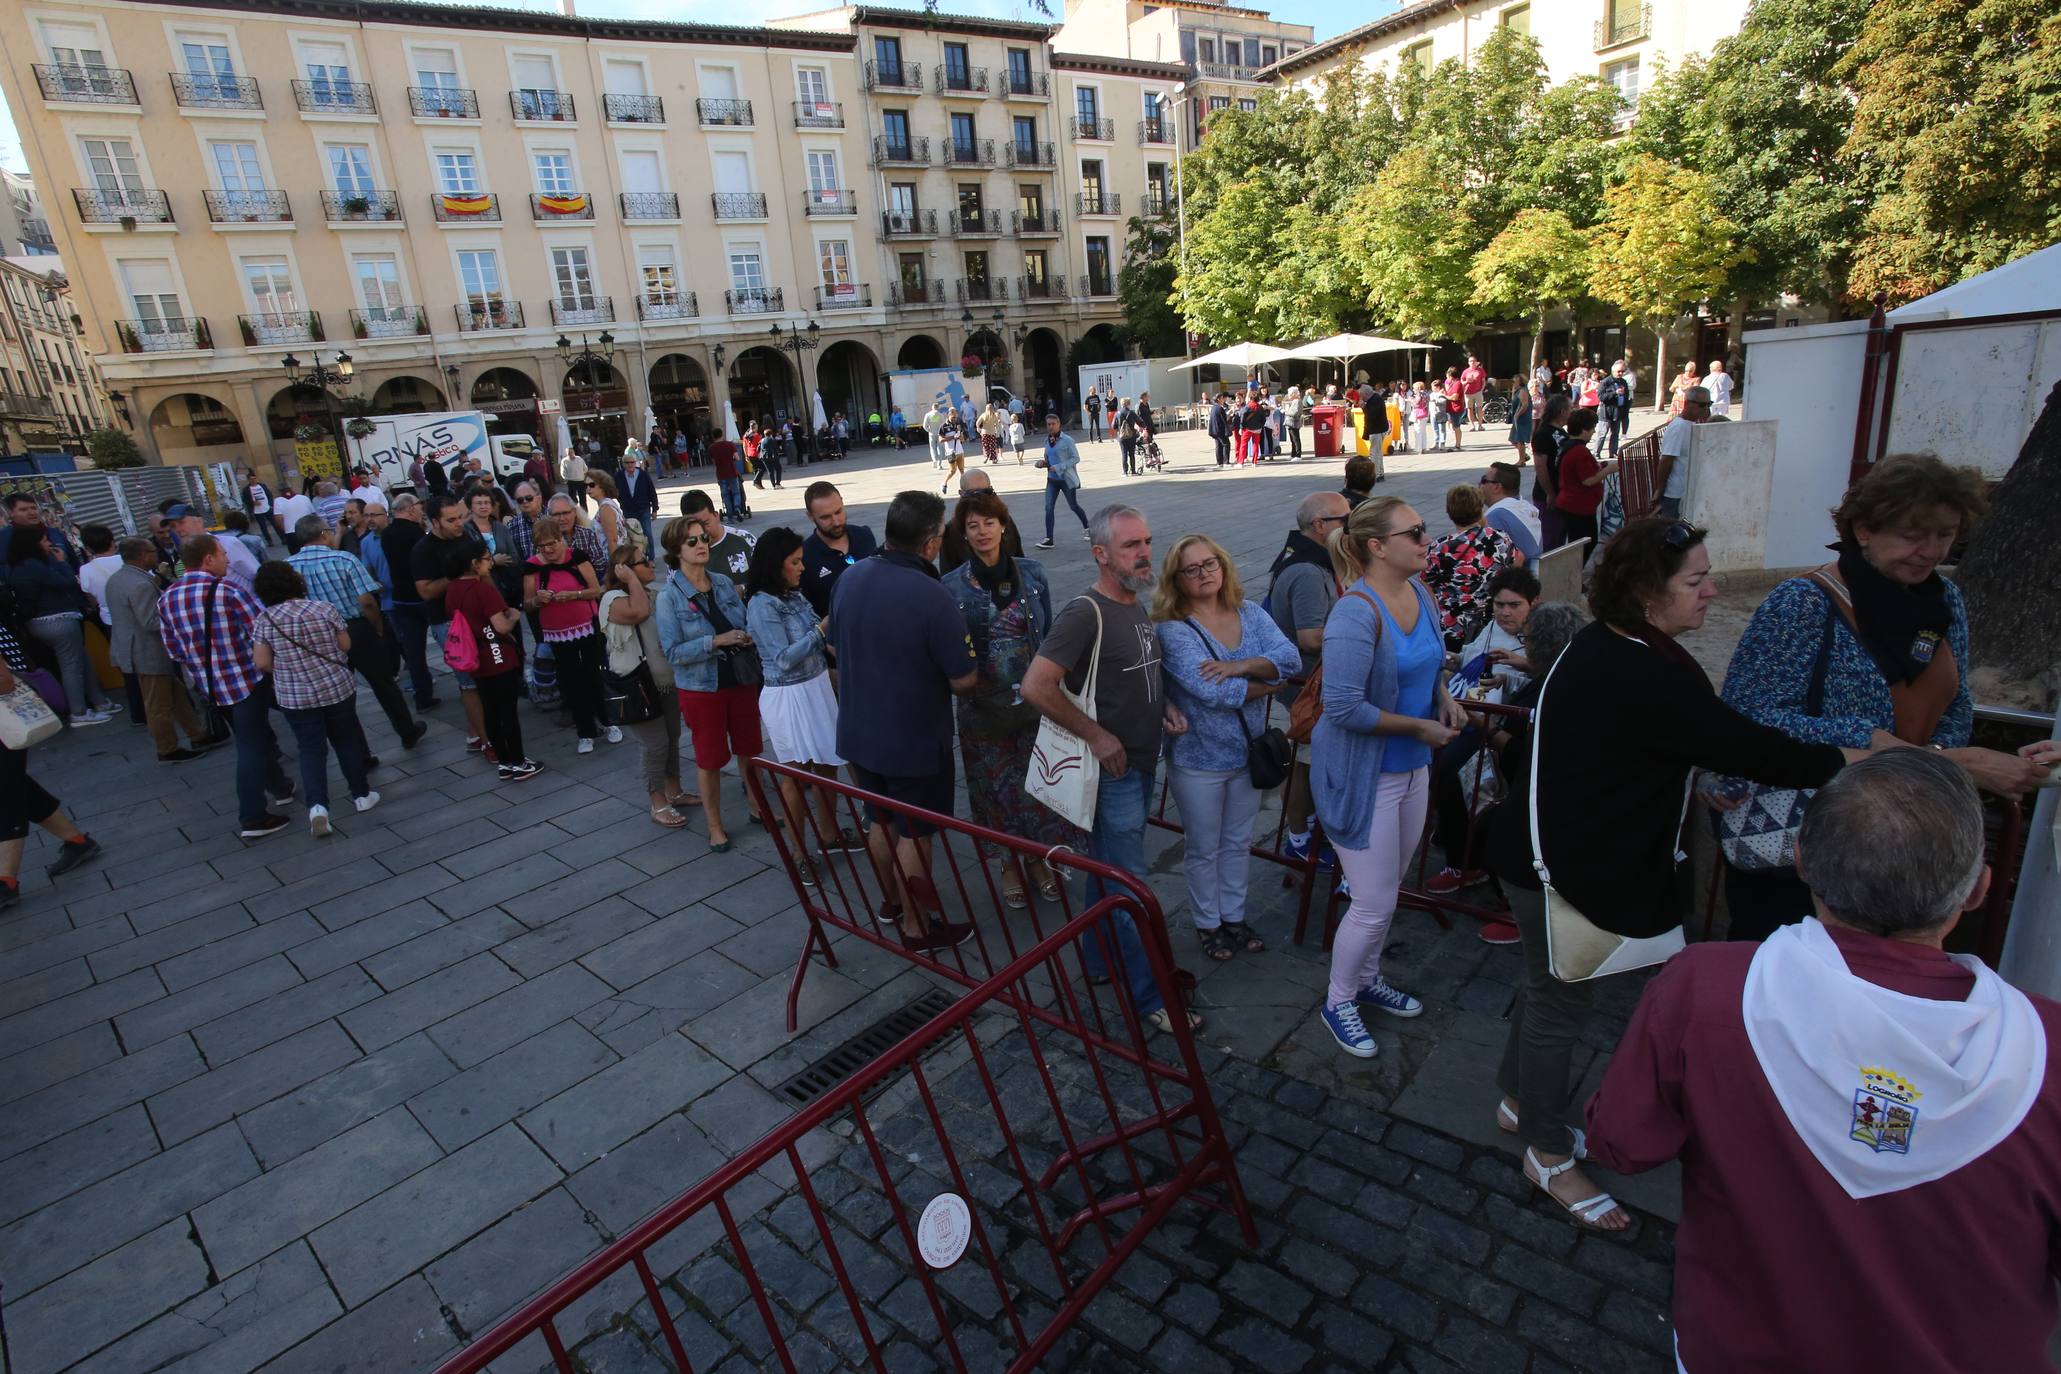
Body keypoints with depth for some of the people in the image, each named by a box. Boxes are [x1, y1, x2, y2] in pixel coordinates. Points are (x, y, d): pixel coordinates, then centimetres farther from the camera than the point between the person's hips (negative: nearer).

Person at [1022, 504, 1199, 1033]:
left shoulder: (1137, 607, 8)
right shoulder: (1084, 613, -20)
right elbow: (1036, 686, -26)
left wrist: (1167, 706, 2)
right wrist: (1097, 735, -21)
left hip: (1142, 765, 9)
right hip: (1112, 770, -9)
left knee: (1109, 868, 21)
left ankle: (1100, 960, 38)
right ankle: (1150, 995, 15)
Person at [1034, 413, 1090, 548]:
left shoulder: (1067, 440, -12)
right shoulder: (1047, 440, 7)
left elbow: (1076, 458, -14)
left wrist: (1059, 467, -21)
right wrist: (1043, 462, -2)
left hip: (1066, 479, -5)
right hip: (1052, 479, 5)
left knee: (1074, 506, 10)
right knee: (1048, 508, -5)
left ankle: (1087, 528, 34)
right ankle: (1048, 539, -3)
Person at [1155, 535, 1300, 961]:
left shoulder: (1250, 614, -2)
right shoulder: (1172, 630, -19)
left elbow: (1290, 658, -14)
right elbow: (1211, 692, -29)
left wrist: (1239, 666, -29)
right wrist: (1267, 684, -16)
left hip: (1248, 753, 5)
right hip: (1198, 762, -5)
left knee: (1238, 844, 22)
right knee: (1204, 849, 14)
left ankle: (1233, 915, 42)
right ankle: (1207, 923, 36)